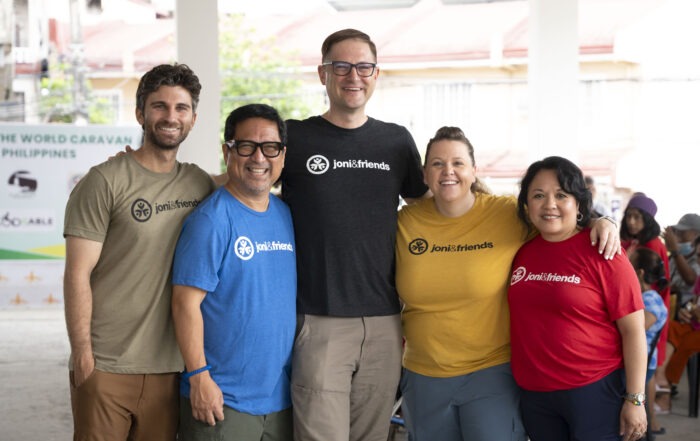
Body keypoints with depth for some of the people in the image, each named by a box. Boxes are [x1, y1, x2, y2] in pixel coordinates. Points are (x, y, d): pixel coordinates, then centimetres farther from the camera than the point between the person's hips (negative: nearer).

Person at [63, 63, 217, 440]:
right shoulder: (106, 182, -4)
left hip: (170, 366, 4)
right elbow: (78, 275, -8)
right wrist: (82, 354, -12)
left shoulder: (201, 185, 10)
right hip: (106, 367, -4)